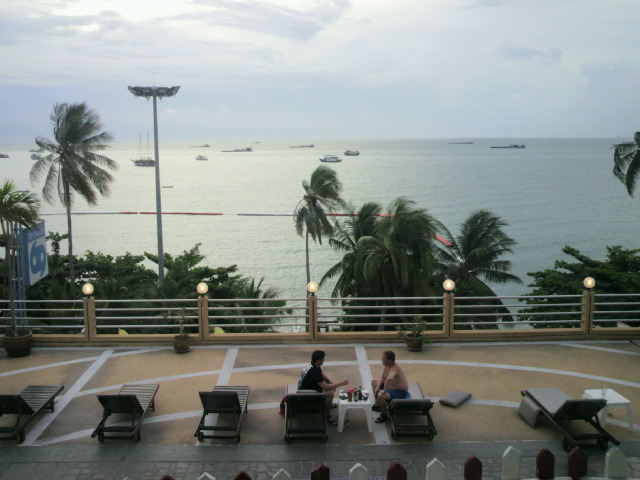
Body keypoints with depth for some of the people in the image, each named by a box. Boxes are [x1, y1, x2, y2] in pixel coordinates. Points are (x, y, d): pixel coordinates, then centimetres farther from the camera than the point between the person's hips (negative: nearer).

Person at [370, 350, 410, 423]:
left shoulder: (394, 369, -34)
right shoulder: (387, 366, -4)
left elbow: (388, 379, -53)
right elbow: (383, 377, 11)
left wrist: (384, 391, -41)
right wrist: (378, 387, -2)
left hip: (400, 392, -11)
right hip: (391, 387, 11)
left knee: (380, 396, -34)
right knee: (373, 382, 22)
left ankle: (384, 415, -7)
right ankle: (377, 405, 32)